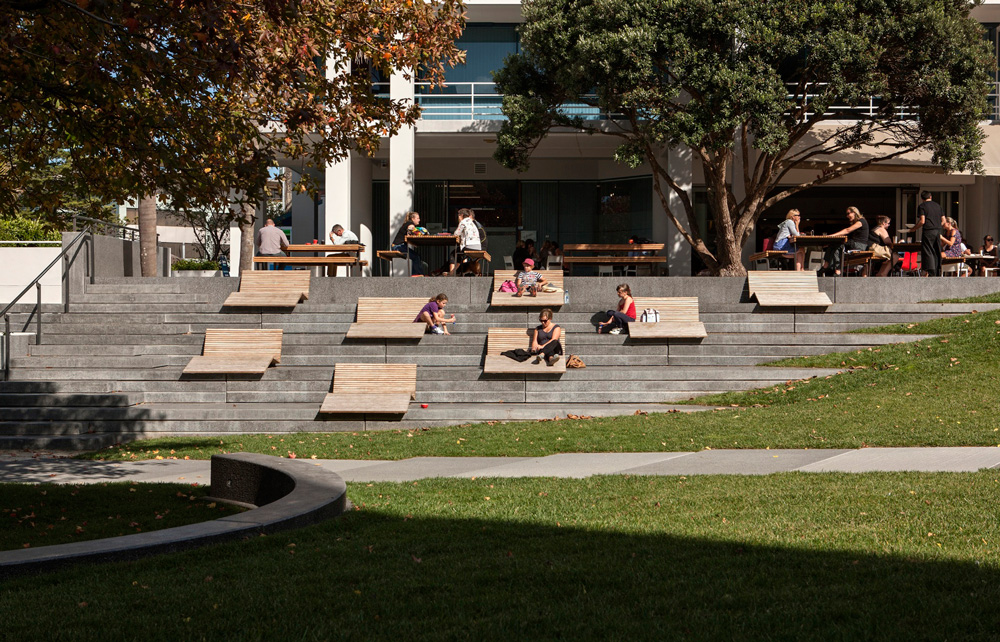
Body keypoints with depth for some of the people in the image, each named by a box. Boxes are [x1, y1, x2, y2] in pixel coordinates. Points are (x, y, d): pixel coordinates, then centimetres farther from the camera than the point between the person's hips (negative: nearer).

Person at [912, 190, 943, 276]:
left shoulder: (921, 206, -3)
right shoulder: (937, 205, 15)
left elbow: (922, 221, -12)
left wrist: (914, 229, 0)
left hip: (928, 231, -6)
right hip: (938, 231, 6)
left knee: (928, 252, -5)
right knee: (937, 252, 11)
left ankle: (930, 273, -14)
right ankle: (938, 273, 13)